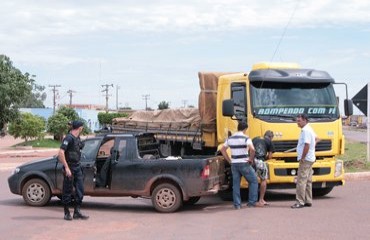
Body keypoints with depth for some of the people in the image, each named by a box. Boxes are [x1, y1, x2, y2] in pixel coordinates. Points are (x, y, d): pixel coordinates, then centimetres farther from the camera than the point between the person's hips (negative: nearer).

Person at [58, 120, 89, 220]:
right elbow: (60, 153, -22)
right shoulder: (69, 138, -15)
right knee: (67, 191, 2)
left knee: (80, 189, 5)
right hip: (69, 168, -8)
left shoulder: (77, 138, 12)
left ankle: (77, 212, 10)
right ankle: (67, 213, 11)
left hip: (77, 168, 8)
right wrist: (66, 168, -23)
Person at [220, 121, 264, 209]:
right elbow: (252, 149, -25)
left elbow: (222, 150, 13)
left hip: (234, 164, 5)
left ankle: (237, 204, 10)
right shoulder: (245, 138, -10)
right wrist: (251, 159, -11)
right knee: (253, 181, 9)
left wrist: (229, 160, 13)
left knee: (236, 184, 10)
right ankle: (252, 202, 7)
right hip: (244, 164, -5)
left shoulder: (230, 138, 8)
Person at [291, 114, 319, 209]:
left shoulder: (306, 131, -17)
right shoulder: (309, 129, 16)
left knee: (301, 181, -10)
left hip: (305, 159, -11)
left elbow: (307, 145, -25)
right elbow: (316, 139, 32)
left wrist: (302, 158, -20)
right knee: (308, 181, 14)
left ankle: (300, 202, -11)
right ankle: (308, 201, 19)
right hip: (310, 159, 11)